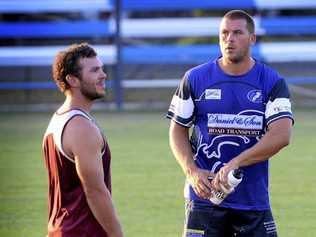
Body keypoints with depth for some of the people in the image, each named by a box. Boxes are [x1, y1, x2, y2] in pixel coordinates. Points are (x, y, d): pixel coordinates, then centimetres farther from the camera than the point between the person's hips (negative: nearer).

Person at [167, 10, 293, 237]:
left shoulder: (272, 82, 1)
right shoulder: (195, 78, 3)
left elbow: (281, 135, -12)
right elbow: (178, 130, 8)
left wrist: (234, 165, -21)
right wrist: (191, 171, -10)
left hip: (254, 199, 1)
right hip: (204, 196, 0)